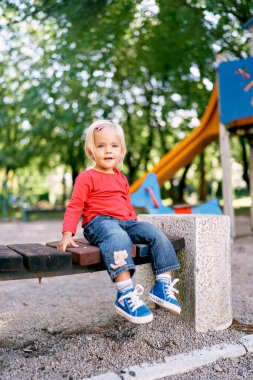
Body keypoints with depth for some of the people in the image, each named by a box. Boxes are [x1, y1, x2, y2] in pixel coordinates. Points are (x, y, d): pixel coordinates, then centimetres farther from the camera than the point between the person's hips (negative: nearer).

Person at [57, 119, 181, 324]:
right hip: (99, 222, -7)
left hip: (126, 222, 7)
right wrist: (67, 234, -16)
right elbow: (74, 207, -4)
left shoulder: (121, 178, 23)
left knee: (157, 234, -11)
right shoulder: (87, 177, 2)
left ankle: (163, 285, -7)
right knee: (119, 237, -39)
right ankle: (126, 294, -43)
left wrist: (136, 225, 19)